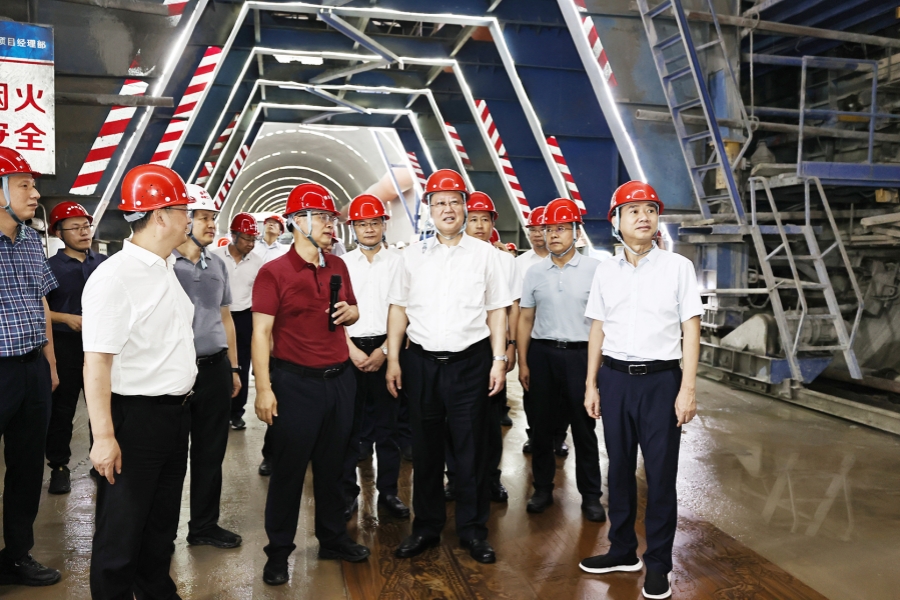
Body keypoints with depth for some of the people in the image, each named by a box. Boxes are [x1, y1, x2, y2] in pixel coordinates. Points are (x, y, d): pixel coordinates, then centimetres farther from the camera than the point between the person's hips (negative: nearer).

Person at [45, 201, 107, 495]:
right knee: (61, 409, 6)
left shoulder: (104, 263, 5)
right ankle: (59, 467, 18)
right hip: (66, 345, -2)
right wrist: (67, 318, -17)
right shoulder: (50, 267, -3)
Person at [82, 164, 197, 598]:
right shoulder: (113, 277, -19)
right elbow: (96, 363, -22)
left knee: (162, 520, 22)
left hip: (176, 412, 9)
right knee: (121, 529, 9)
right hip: (135, 417, -8)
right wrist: (104, 436, -23)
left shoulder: (166, 268, 9)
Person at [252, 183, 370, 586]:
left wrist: (350, 312, -4)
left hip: (339, 379, 5)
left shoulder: (338, 267, 8)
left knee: (332, 464, 16)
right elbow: (261, 333, -11)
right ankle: (278, 551, 23)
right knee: (288, 468, 6)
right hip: (295, 382, -5)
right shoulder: (274, 272, -9)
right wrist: (264, 388, -16)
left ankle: (333, 538, 34)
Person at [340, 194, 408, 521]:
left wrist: (383, 351, -9)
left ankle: (388, 491, 18)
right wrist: (352, 351, -8)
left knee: (387, 423, 6)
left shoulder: (397, 263, 4)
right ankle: (348, 492, 17)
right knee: (348, 424, 4)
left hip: (385, 349, 0)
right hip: (349, 350, 0)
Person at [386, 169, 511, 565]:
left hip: (470, 361, -2)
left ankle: (473, 530, 22)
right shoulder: (413, 255, 7)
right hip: (421, 361, 2)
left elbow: (497, 310, 3)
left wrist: (499, 360, -2)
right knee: (425, 448, 11)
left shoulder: (484, 254, 3)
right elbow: (399, 309, 8)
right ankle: (426, 527, 27)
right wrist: (393, 360, 2)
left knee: (471, 449, 6)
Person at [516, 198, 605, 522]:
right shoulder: (534, 272, 7)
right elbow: (525, 319, 9)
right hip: (541, 353, 3)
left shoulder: (594, 269, -2)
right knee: (540, 425, 10)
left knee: (584, 427, 6)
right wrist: (522, 362, 3)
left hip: (579, 353, -3)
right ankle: (543, 489, 26)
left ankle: (590, 496, 20)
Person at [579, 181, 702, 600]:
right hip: (615, 378, 3)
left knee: (661, 473, 5)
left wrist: (688, 389, -8)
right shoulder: (605, 271, 6)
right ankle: (622, 550, 30)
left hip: (660, 379, -3)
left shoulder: (678, 267, -2)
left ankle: (658, 563, 21)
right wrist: (591, 385, 8)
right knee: (619, 467, 13)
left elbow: (690, 330, -2)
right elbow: (597, 331, 10)